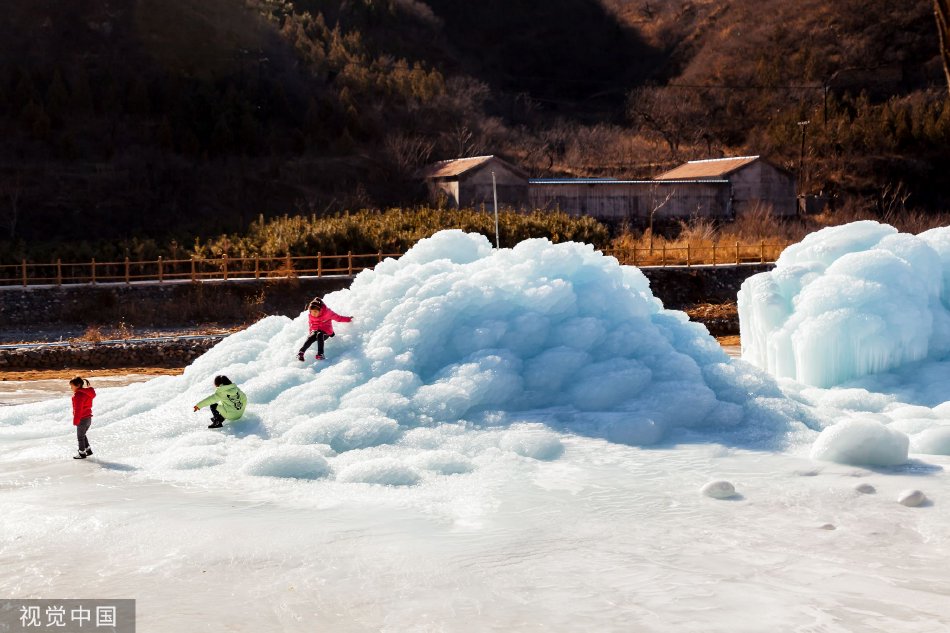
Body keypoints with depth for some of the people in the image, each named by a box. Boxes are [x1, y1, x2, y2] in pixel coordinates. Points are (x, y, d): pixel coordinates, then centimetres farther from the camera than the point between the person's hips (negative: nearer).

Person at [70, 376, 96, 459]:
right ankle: (88, 450, 28)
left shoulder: (78, 395, -21)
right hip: (88, 417, 9)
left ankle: (82, 453, 15)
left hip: (82, 419, -9)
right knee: (83, 435, 23)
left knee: (80, 436, 5)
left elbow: (78, 409, -22)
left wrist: (75, 421, -15)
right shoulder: (87, 393, 9)